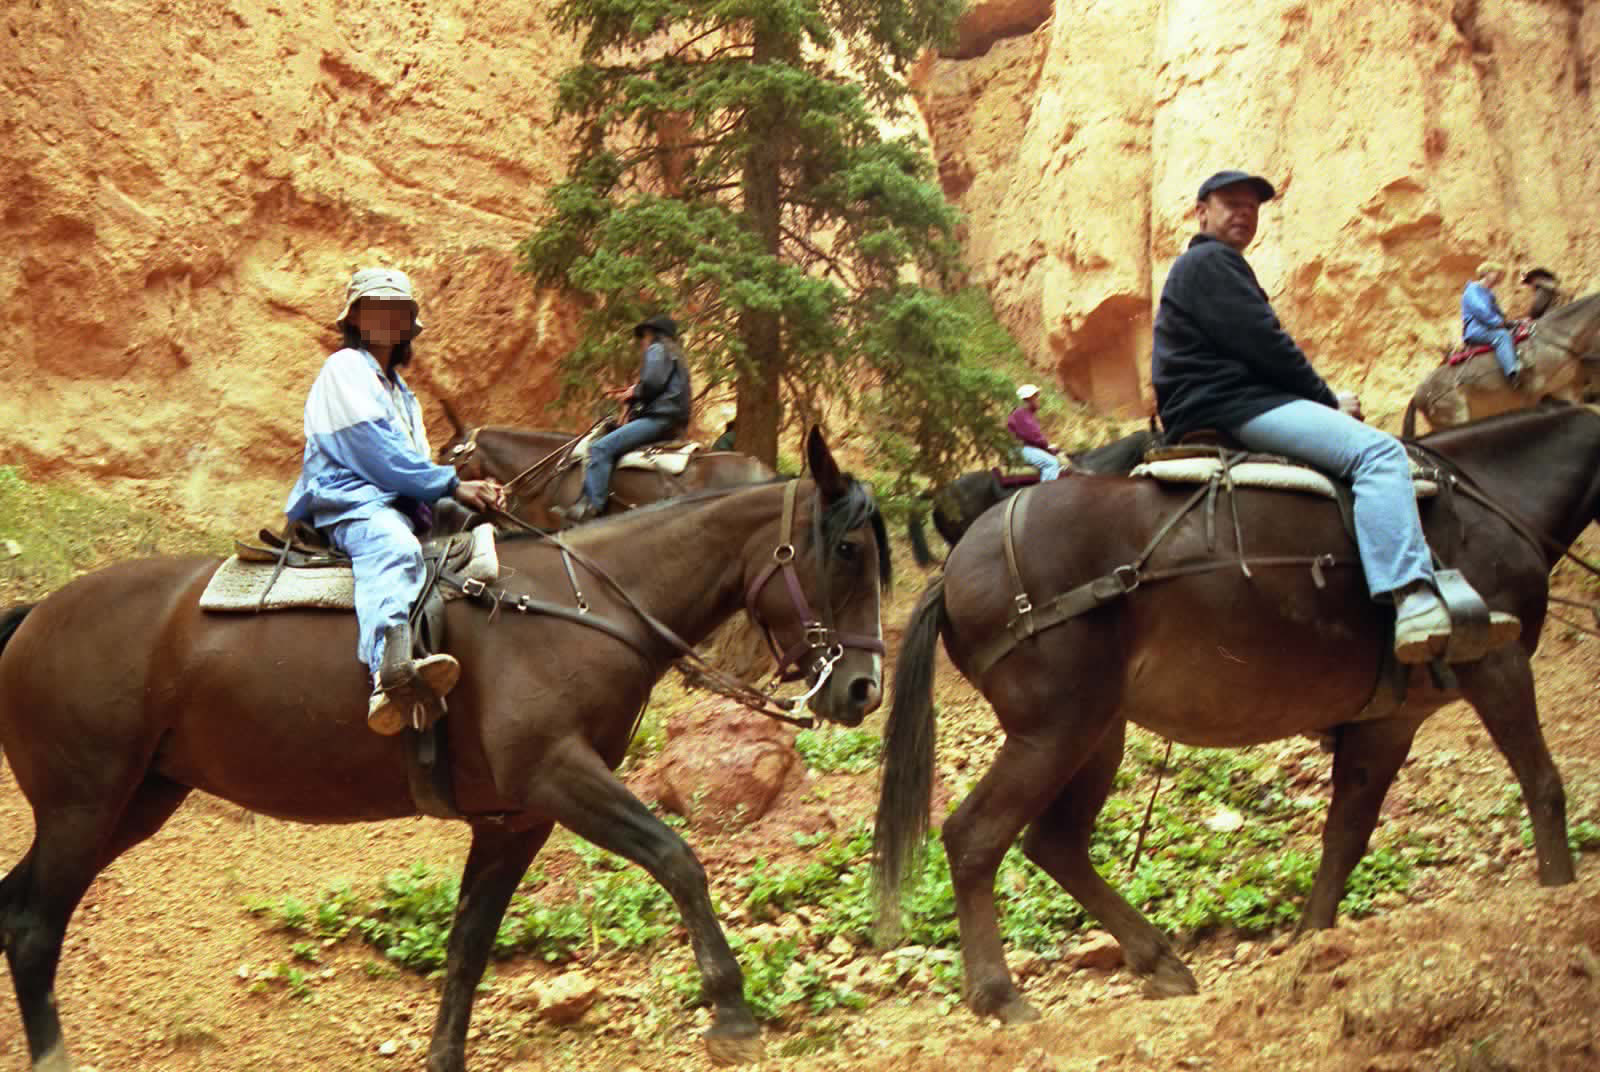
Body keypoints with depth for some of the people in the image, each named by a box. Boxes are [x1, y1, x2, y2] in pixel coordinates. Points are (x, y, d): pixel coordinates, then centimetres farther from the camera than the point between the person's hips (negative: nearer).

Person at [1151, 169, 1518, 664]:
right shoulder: (1209, 261, -3)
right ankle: (1415, 604, -44)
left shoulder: (1215, 266, 31)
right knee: (1378, 452, -26)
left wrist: (1327, 401, 13)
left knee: (1374, 451, 18)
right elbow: (1264, 344, -13)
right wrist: (1330, 401, -2)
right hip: (1229, 406, -12)